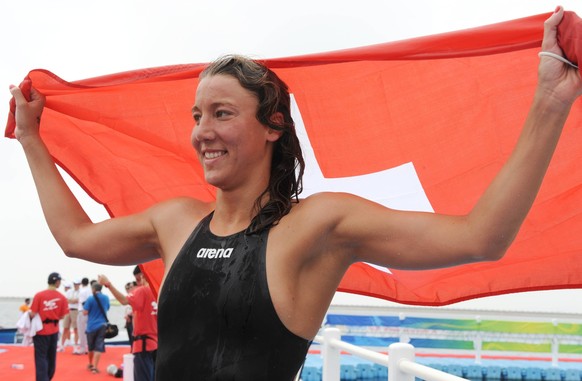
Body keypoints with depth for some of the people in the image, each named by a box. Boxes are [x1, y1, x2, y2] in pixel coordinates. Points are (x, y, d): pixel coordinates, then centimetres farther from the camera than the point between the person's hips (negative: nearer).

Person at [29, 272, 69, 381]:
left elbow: (33, 314, -12)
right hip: (54, 330, 3)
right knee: (51, 357, 20)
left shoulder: (39, 295, -14)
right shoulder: (62, 297, -7)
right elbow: (62, 316, -1)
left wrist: (28, 313, 9)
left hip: (41, 331, -3)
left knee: (41, 358, 1)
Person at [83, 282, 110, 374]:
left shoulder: (90, 299, -11)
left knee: (91, 347, 15)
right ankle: (95, 367, -11)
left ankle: (90, 364, 32)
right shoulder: (106, 298, 3)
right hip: (102, 325, 2)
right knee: (99, 347, -2)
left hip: (91, 325, -2)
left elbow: (85, 312, -11)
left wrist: (92, 310, 7)